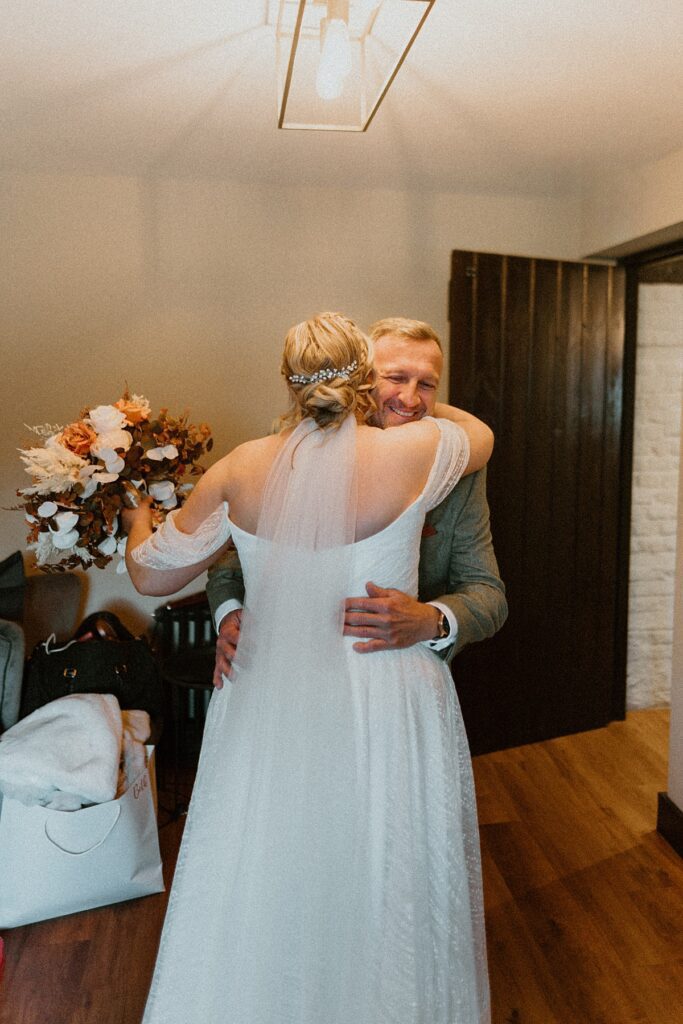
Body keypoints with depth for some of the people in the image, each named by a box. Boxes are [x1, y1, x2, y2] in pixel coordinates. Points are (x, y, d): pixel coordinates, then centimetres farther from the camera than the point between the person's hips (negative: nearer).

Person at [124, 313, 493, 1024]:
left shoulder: (240, 470, -7)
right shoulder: (413, 453, -13)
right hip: (385, 720, -2)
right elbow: (480, 434, 11)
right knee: (382, 910, 19)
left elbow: (152, 573, 4)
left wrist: (137, 520, 24)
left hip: (266, 710, 3)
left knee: (258, 907, 22)